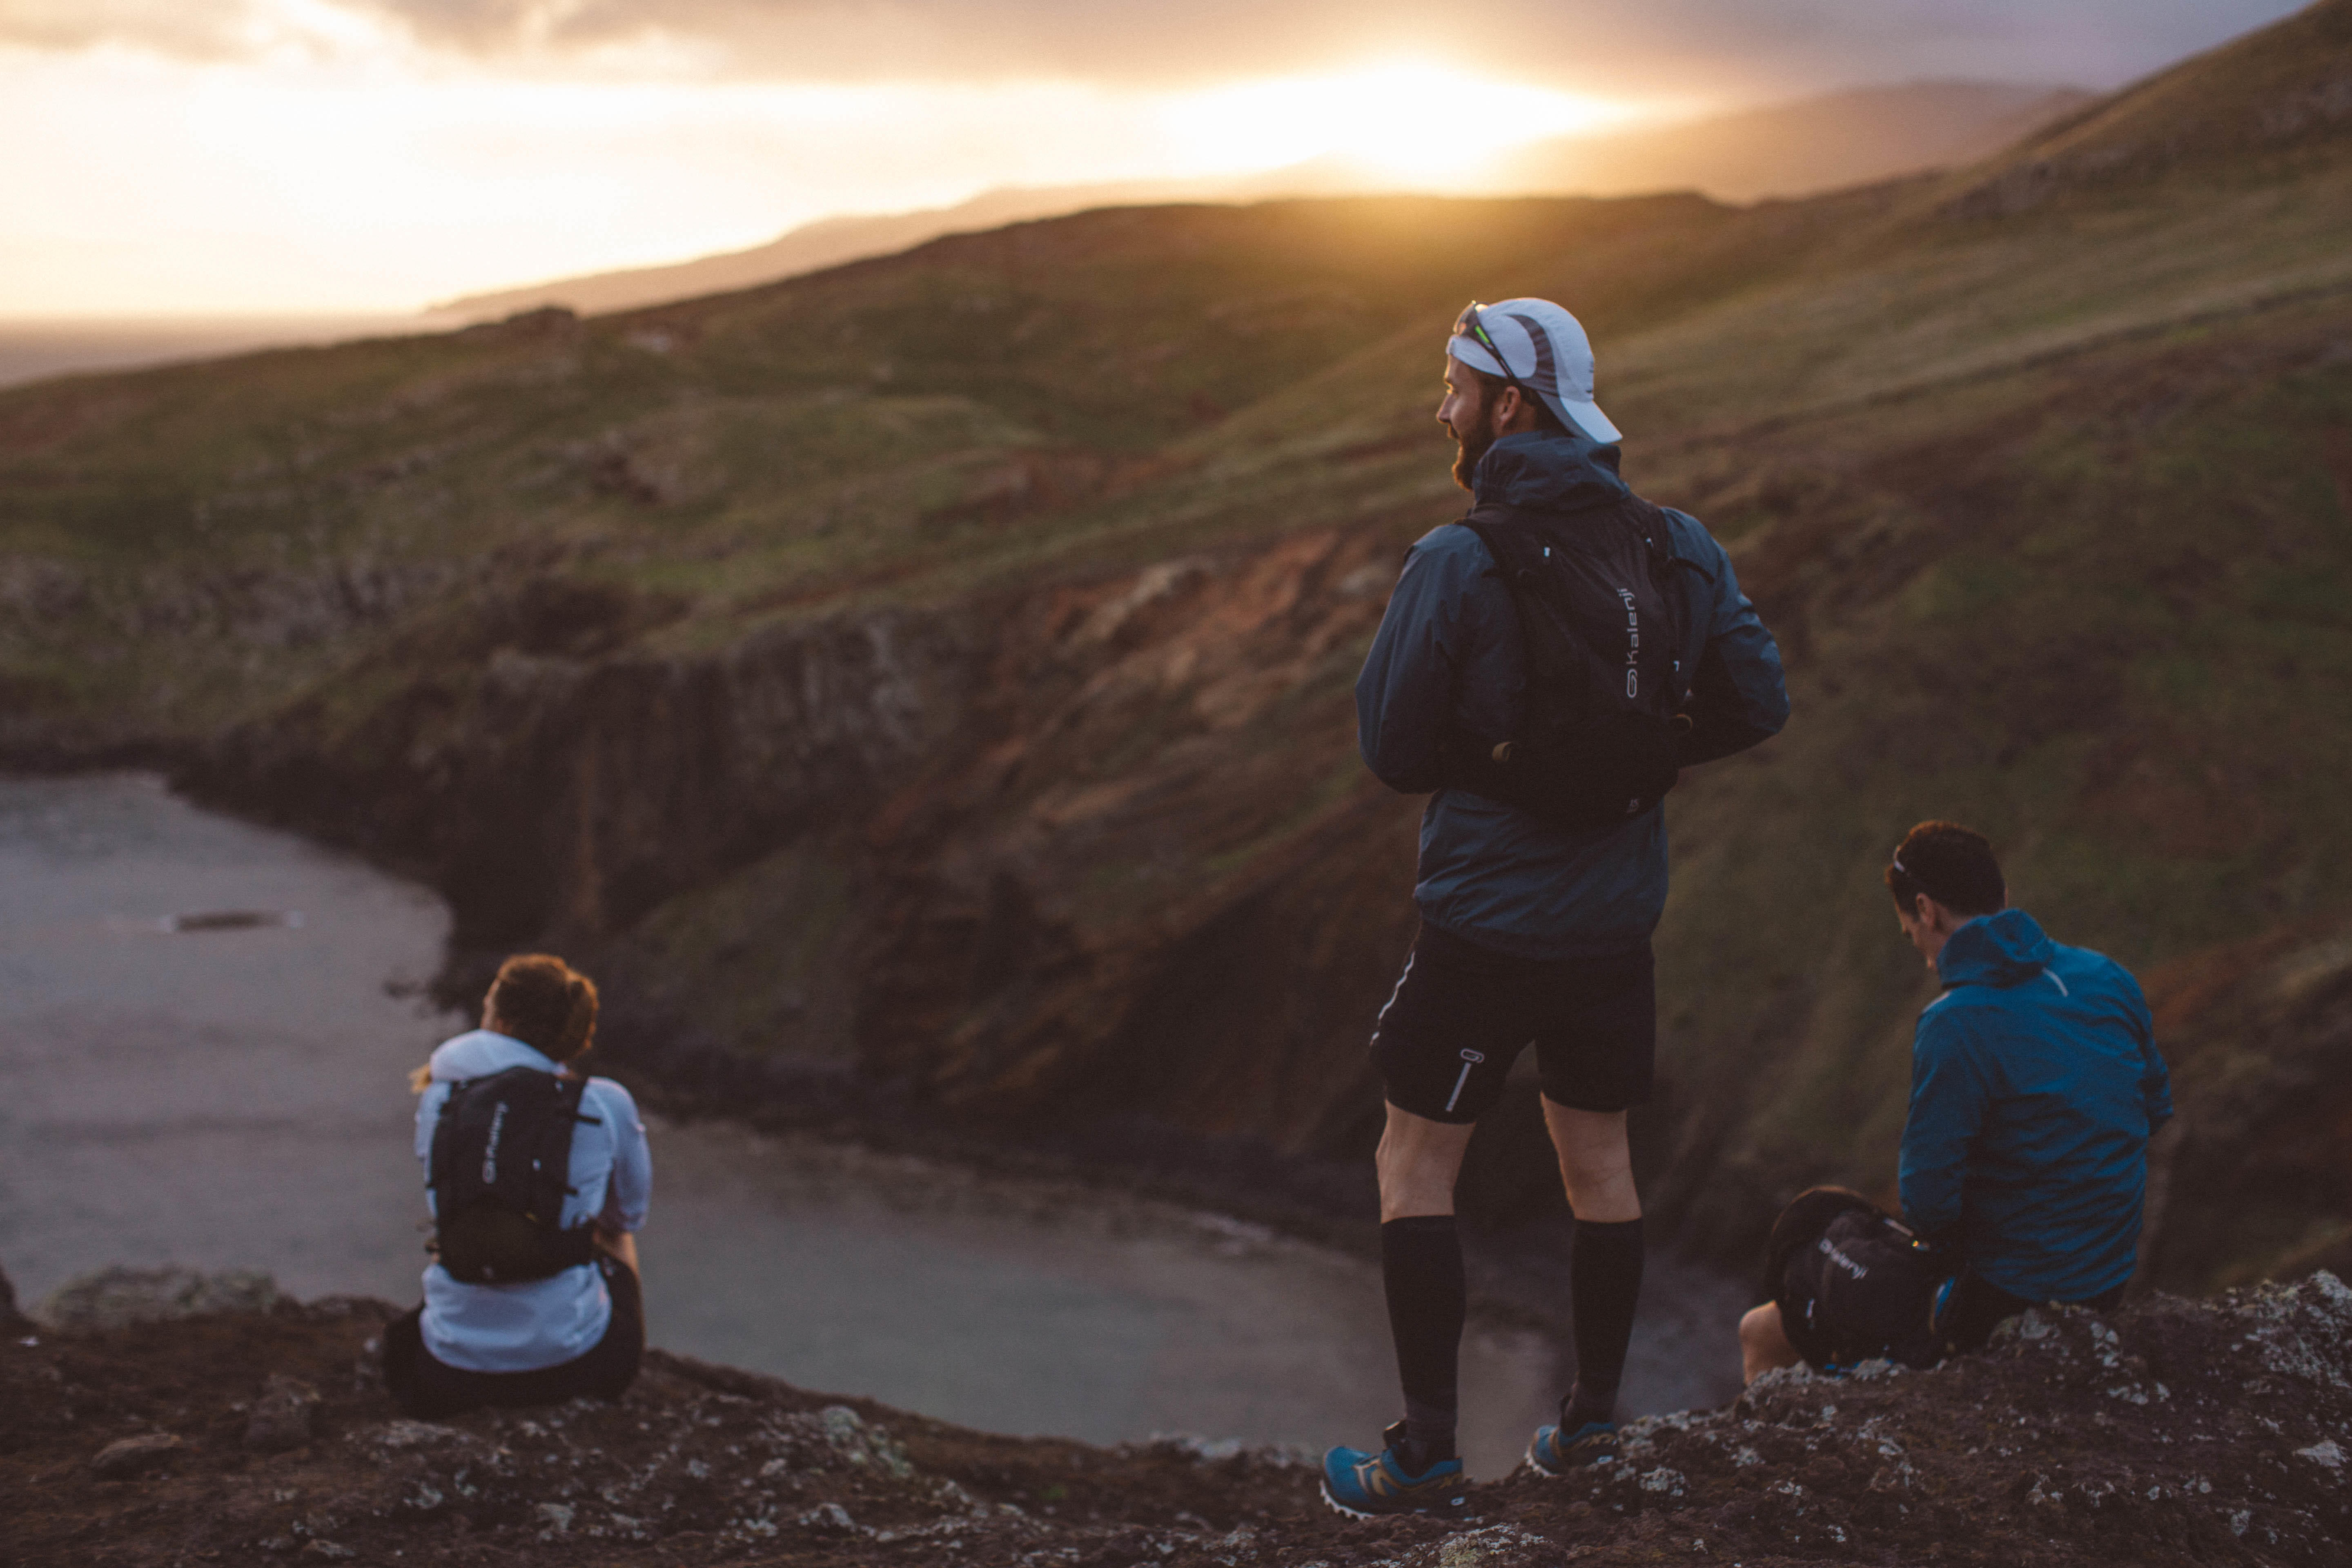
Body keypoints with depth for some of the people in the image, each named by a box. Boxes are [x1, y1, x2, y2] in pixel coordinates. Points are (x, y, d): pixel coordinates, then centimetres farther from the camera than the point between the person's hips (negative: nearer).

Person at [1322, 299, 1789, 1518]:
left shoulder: (1456, 563, -16)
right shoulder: (1678, 548, -1)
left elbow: (1391, 753, -11)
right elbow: (1757, 705, 5)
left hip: (1484, 922, -5)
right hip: (1619, 917, 5)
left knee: (1415, 1172, 6)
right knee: (1599, 1162, 18)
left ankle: (1427, 1454, 6)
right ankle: (1591, 1426, 27)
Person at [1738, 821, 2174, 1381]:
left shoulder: (1954, 1026, -23)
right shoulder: (2109, 978, -1)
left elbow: (1928, 1203, -21)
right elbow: (2156, 1109, 14)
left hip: (2011, 1304, -8)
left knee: (1761, 1336, 7)